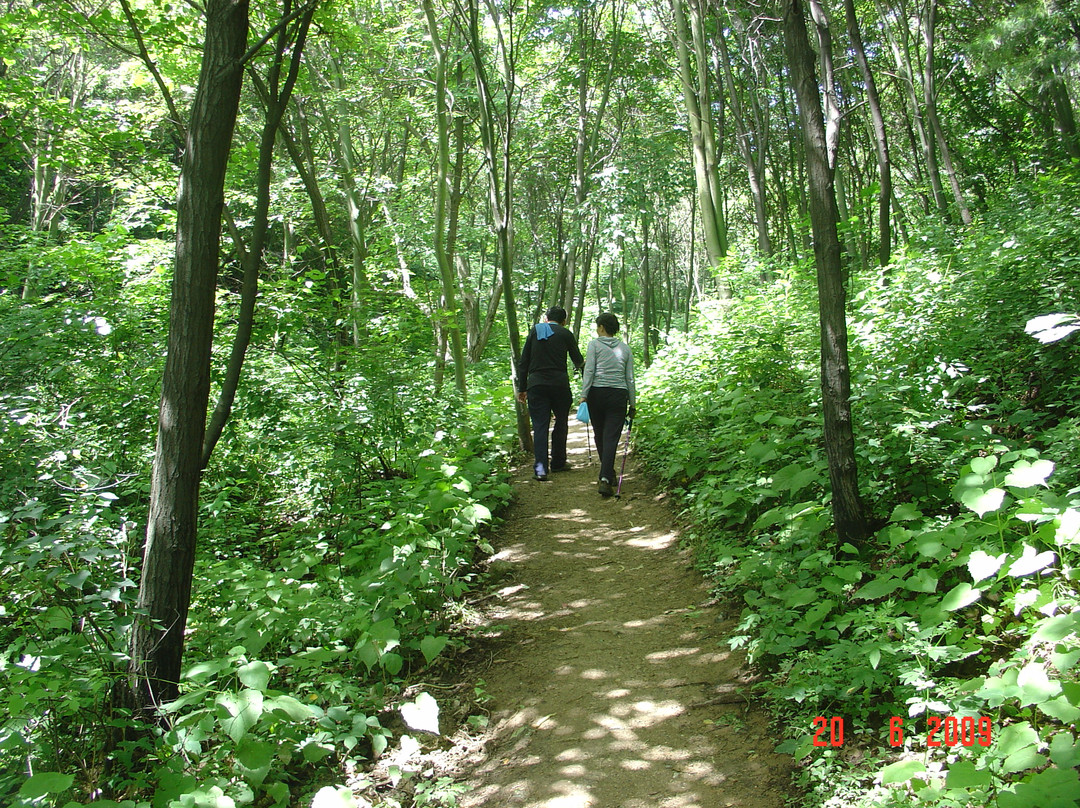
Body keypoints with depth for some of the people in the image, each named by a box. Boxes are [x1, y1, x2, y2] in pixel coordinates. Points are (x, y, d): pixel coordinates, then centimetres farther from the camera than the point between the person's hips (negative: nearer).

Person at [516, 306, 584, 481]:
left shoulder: (534, 331, 12)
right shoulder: (565, 334, 5)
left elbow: (523, 363, 10)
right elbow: (578, 361, 9)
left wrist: (522, 388, 15)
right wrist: (581, 365, 33)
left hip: (536, 384, 2)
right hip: (559, 384, -1)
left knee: (540, 425, 0)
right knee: (561, 423, 14)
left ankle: (540, 466, -12)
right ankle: (558, 463, 22)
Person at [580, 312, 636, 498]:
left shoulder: (594, 345, 2)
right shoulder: (625, 348, 11)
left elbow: (589, 371, -8)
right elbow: (630, 379, 10)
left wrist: (584, 395, -8)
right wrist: (632, 404, 14)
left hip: (597, 393, -1)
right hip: (619, 395, 1)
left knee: (600, 436, 15)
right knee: (611, 437, -4)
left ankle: (608, 474, 30)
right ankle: (605, 478, -20)